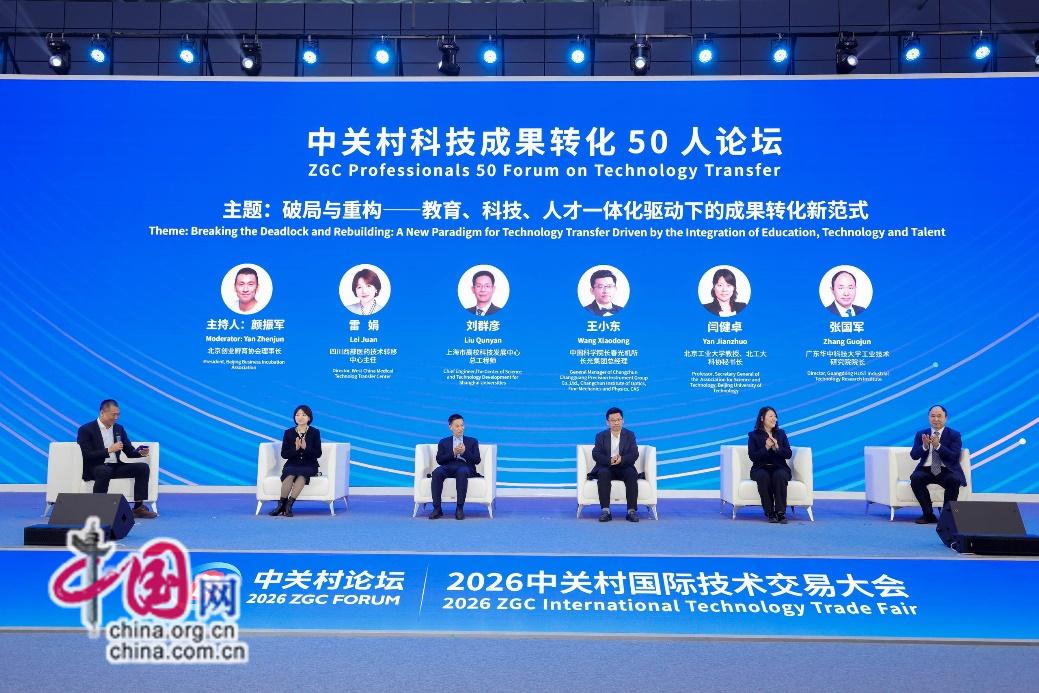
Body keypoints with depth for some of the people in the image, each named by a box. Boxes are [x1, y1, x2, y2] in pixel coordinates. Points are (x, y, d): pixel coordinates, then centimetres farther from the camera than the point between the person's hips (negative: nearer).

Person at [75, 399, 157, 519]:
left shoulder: (119, 429, 13)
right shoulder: (86, 430, -4)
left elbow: (129, 452, 12)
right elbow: (86, 455, -15)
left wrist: (140, 452, -10)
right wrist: (109, 450, -21)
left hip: (116, 467, 6)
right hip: (95, 469, -6)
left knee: (143, 467, -14)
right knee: (105, 471, -39)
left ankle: (138, 507, -15)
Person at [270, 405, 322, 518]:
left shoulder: (315, 432, 3)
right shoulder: (288, 433, 7)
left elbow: (318, 454, -2)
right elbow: (284, 454, 2)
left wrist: (305, 447, -19)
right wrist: (295, 448, -16)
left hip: (309, 466, -1)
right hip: (292, 465, 1)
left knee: (302, 475, -36)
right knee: (290, 475, -34)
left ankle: (288, 504, -34)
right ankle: (281, 505, -28)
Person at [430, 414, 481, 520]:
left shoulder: (472, 441, 22)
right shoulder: (444, 442, 23)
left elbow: (477, 460, 9)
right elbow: (439, 460, 8)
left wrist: (464, 452, -7)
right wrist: (453, 453, -7)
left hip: (465, 467, -1)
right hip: (448, 467, 1)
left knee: (462, 472, -39)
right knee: (437, 472, -34)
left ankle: (460, 508, -37)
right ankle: (437, 508, -31)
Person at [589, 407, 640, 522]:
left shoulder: (630, 435, 9)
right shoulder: (601, 436, 8)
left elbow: (634, 455, -5)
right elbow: (596, 455, -6)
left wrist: (621, 459, -27)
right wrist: (610, 460, -26)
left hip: (624, 467, 0)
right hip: (606, 467, 0)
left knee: (632, 473, -32)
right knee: (603, 473, -34)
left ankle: (632, 511, -31)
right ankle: (605, 511, -36)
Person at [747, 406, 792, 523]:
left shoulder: (780, 433, 15)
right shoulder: (753, 435, 7)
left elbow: (788, 454, 6)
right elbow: (752, 456, -4)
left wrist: (777, 447, -12)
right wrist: (766, 448, -17)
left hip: (779, 468, 1)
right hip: (761, 469, -1)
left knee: (779, 475, -34)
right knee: (763, 476, -36)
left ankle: (781, 512, -32)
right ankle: (770, 513, -29)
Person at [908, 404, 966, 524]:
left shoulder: (954, 435, 4)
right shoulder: (921, 434, 9)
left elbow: (954, 457, -10)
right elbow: (914, 455, -1)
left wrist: (938, 446, -25)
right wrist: (925, 446, -21)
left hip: (946, 471, -2)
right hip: (926, 470, 2)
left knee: (954, 480, -34)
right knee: (915, 478, -29)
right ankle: (928, 514, -17)